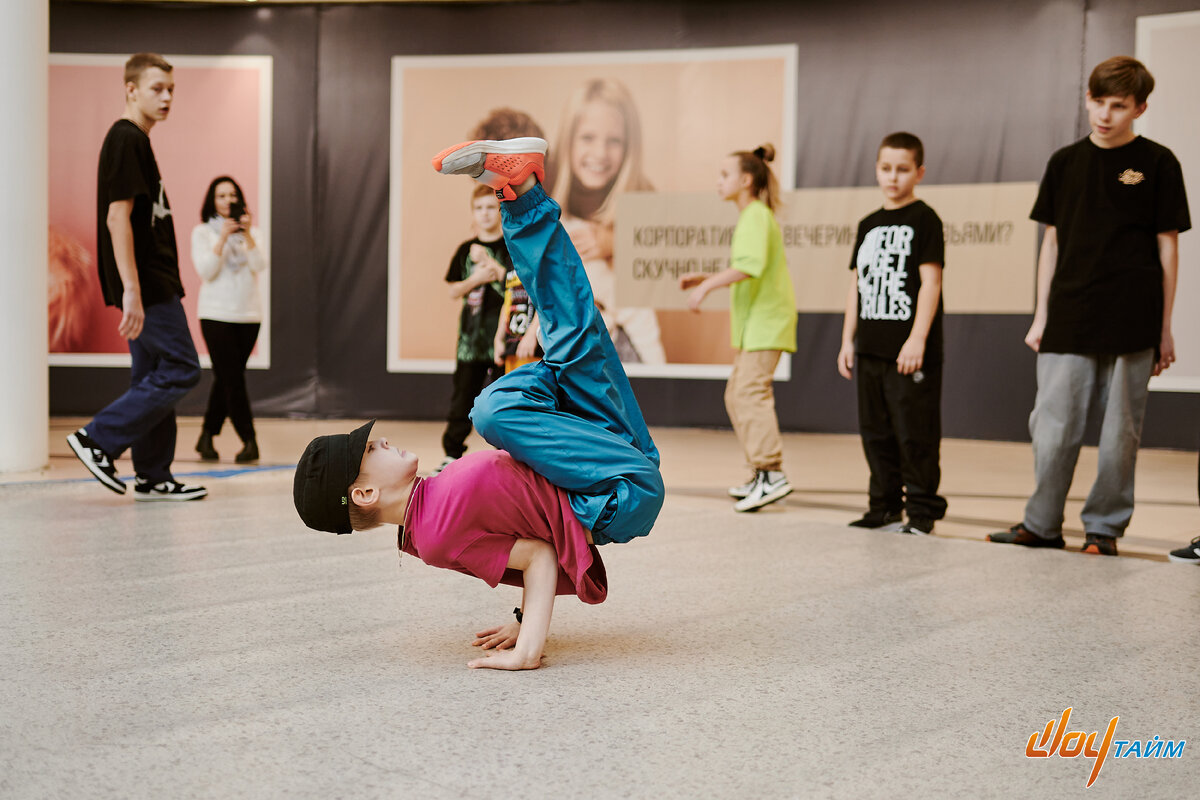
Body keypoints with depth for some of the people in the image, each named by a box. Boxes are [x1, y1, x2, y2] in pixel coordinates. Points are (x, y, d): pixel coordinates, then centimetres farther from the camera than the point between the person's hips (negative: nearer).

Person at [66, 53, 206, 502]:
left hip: (151, 283, 10)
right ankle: (98, 440, -4)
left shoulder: (134, 141, 18)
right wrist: (131, 291, -25)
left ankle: (153, 477, 15)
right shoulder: (126, 140, -12)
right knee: (181, 369, -8)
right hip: (148, 284, -10)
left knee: (153, 375, 10)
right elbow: (117, 218, -20)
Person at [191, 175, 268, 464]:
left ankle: (207, 437, 20)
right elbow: (206, 271, -9)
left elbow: (261, 265, -5)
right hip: (216, 315, -3)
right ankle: (249, 441, -8)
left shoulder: (252, 232, 11)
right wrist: (223, 238, -17)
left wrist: (247, 234, -16)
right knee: (232, 379, -9)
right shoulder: (202, 232, 3)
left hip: (248, 315, 3)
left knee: (225, 380, 8)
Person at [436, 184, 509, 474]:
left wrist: (491, 265, -15)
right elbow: (453, 291, 10)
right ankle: (452, 453, 16)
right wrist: (475, 279, -8)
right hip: (471, 335, 3)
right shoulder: (466, 250, 10)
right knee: (463, 394, 5)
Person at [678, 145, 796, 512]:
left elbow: (750, 266, -27)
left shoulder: (757, 216, -11)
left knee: (750, 391, -17)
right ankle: (762, 476, 15)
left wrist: (706, 286, -25)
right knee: (737, 395, 12)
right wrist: (704, 278, 17)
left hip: (767, 319, -11)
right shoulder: (749, 217, 21)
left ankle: (772, 474, -19)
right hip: (753, 321, 11)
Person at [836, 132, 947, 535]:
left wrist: (918, 339, -17)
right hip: (871, 349, 7)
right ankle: (885, 505, 21)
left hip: (910, 351, -7)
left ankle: (921, 508, 4)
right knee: (875, 432, 11)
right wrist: (848, 340, 13)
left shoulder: (924, 220, -3)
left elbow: (930, 282, -10)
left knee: (914, 434, -5)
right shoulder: (869, 225, 16)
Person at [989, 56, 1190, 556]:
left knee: (1119, 431, 3)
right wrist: (1041, 316, 8)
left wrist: (1165, 327, 0)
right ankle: (1041, 524, 12)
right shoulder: (1065, 162, 10)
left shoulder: (1157, 163, 2)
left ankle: (1104, 528, 15)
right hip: (1069, 322, 3)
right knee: (1052, 425, 1)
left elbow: (1167, 246, 3)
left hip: (1131, 325, -2)